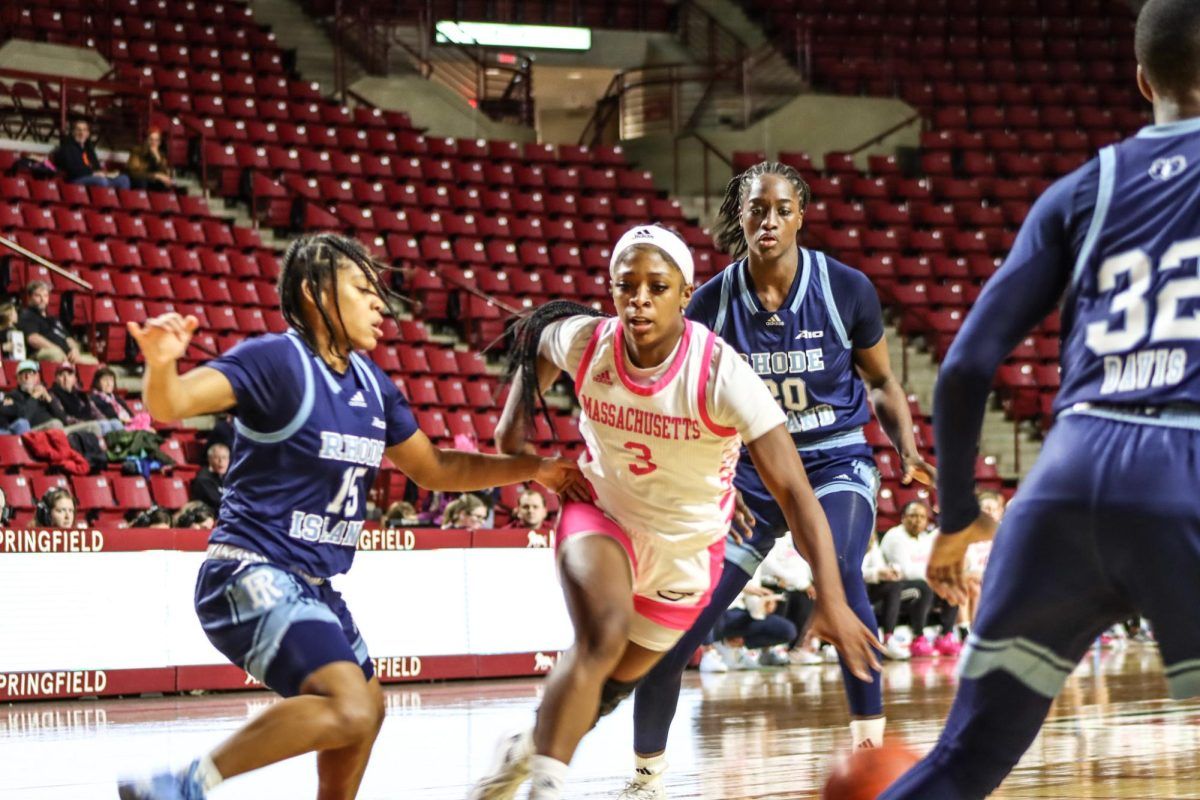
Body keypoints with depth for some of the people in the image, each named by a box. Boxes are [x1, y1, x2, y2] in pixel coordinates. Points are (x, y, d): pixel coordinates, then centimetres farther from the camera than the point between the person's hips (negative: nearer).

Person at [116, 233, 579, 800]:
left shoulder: (372, 384, 10)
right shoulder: (276, 360, -14)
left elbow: (434, 470, 21)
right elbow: (170, 403, -27)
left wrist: (532, 469, 18)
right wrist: (161, 363, -49)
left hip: (312, 585, 10)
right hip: (251, 574, -10)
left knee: (366, 710, 25)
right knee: (350, 710, -26)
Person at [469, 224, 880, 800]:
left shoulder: (721, 375, -30)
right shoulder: (584, 342, -20)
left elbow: (794, 491, -34)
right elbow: (536, 339, 9)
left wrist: (830, 598, -42)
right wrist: (515, 420, 2)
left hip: (688, 547, 0)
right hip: (602, 516, 0)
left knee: (614, 680, 16)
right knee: (602, 636, -30)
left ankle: (528, 749, 44)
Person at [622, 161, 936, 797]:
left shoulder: (846, 289, -11)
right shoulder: (713, 302, -8)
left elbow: (881, 381, 5)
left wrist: (907, 447, -12)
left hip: (835, 463, -2)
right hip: (748, 470, 2)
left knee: (838, 570, -34)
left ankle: (869, 739, -23)